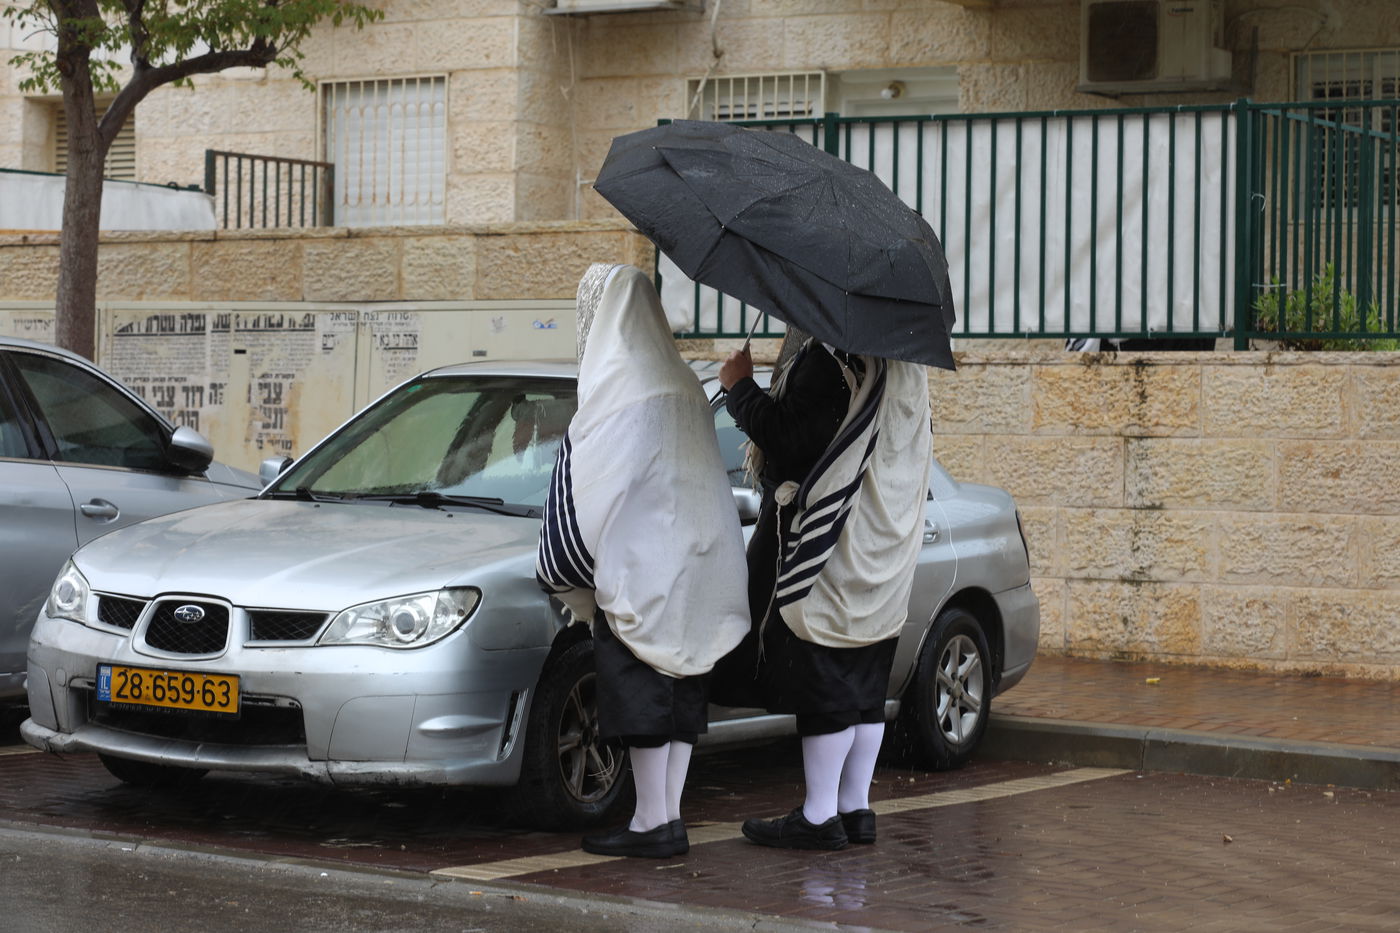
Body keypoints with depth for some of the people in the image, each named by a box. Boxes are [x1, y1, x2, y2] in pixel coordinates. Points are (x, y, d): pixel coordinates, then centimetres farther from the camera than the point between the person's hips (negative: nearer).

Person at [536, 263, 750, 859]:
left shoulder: (619, 389, -12)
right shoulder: (682, 385, 12)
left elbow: (590, 487, -13)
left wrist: (561, 569, -3)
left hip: (642, 568, -8)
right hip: (697, 565, 8)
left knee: (640, 693, -3)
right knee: (679, 695, 10)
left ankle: (652, 822, -2)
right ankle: (669, 816, 13)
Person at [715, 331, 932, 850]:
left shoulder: (827, 359, -18)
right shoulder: (904, 368, 10)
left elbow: (783, 433, -20)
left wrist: (739, 386, -4)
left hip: (830, 551, -9)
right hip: (883, 550, 9)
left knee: (822, 686, -3)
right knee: (863, 689, 13)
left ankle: (820, 816, 1)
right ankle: (856, 808, 18)